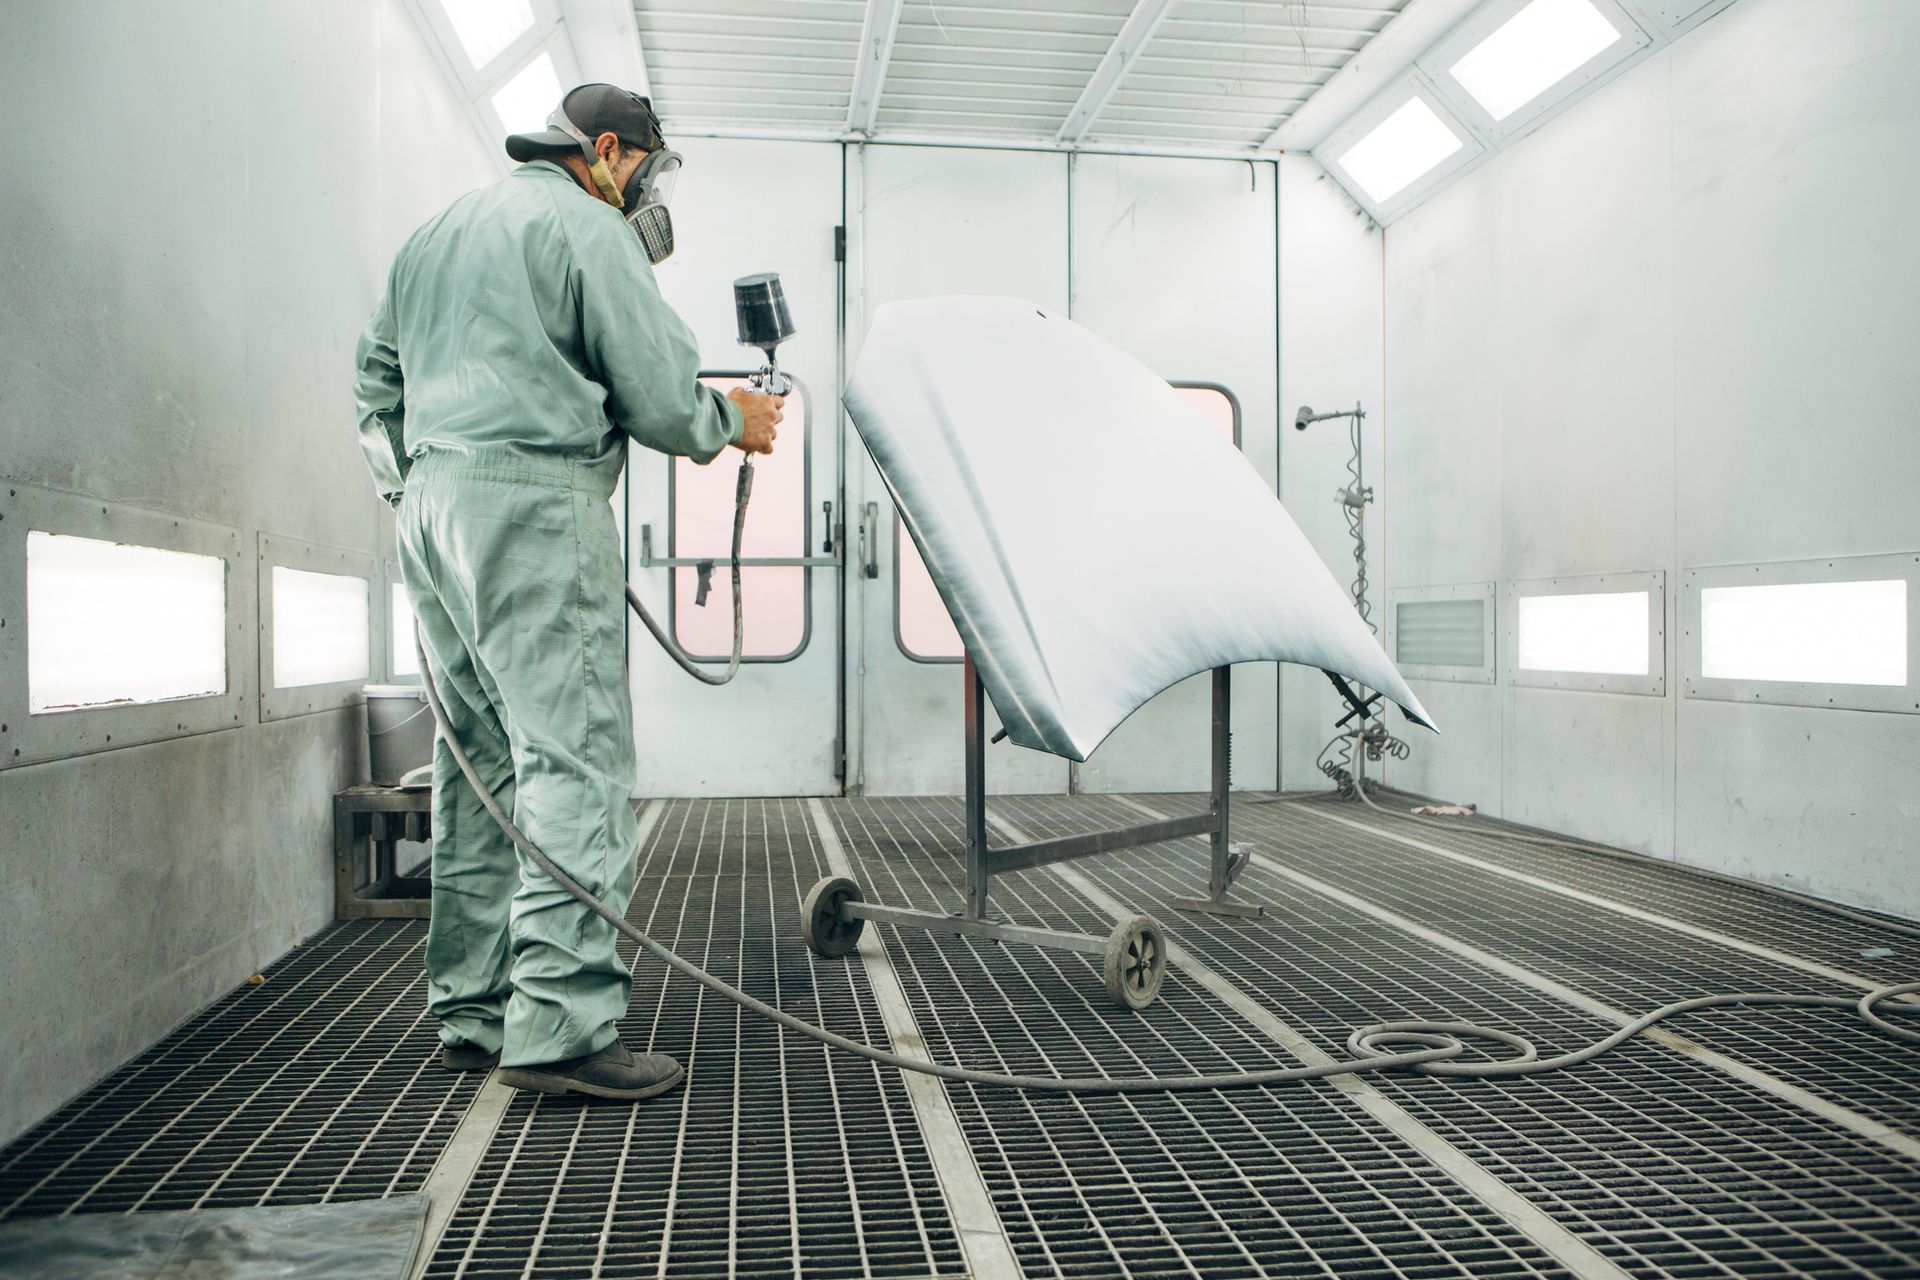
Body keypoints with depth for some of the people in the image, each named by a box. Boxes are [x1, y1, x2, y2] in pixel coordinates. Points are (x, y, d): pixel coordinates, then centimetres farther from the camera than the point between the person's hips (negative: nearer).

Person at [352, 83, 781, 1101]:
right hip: (534, 499, -9)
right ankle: (560, 1025, -15)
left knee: (482, 765, 10)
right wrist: (731, 422, 11)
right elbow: (657, 391, -6)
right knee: (573, 758, -11)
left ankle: (471, 1010, 14)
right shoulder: (583, 225, 0)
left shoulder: (435, 234, 27)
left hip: (430, 506, 9)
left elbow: (377, 378, 27)